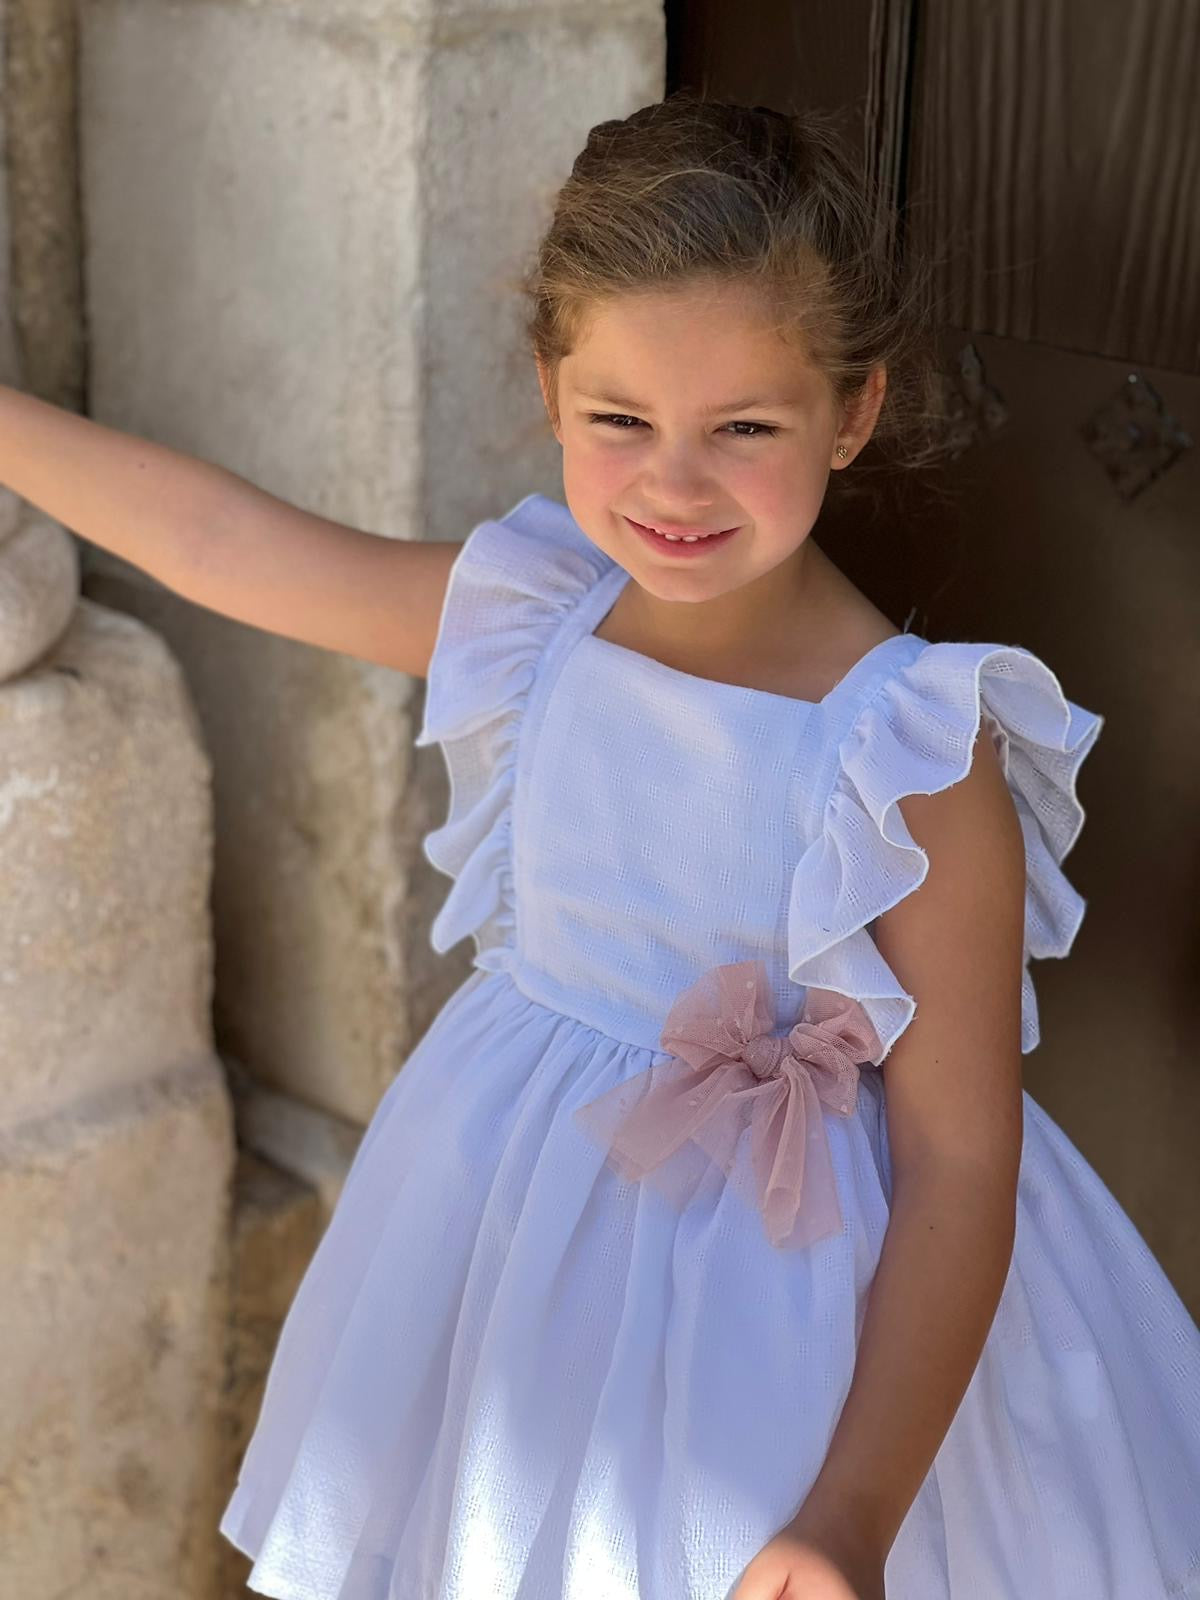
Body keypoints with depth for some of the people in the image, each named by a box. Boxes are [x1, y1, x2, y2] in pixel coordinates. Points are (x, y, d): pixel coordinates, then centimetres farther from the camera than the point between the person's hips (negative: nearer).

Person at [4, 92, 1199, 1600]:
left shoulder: (911, 757, -24)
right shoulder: (536, 615, -9)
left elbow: (959, 1168, -24)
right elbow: (218, 539, 3)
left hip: (788, 1289, -5)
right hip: (522, 1241, 5)